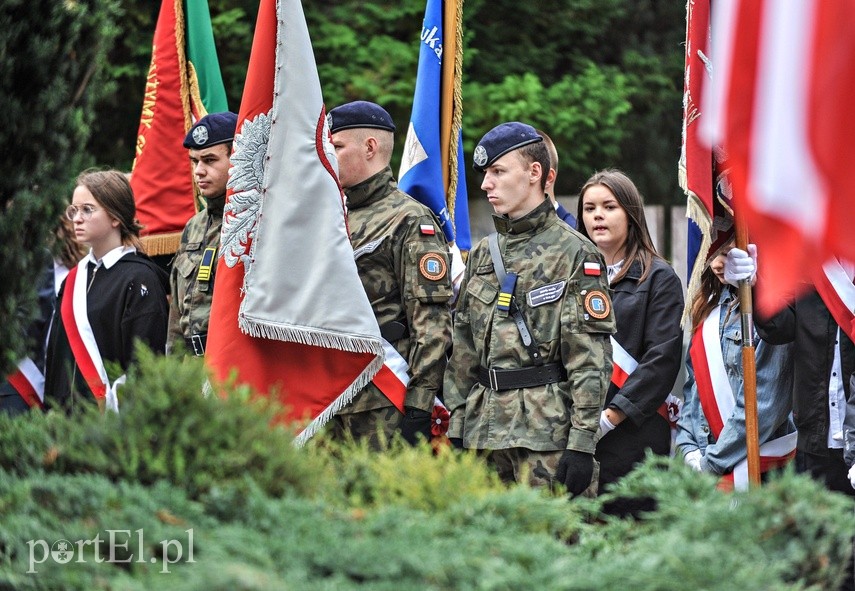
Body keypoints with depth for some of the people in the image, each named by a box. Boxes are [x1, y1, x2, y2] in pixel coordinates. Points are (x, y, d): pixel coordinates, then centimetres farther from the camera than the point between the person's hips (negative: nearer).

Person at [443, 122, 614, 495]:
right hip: (485, 432, 6)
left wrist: (582, 442, -15)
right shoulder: (482, 254, 16)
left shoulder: (573, 253, -5)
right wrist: (457, 429, 11)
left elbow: (591, 362, -10)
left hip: (548, 432, -6)